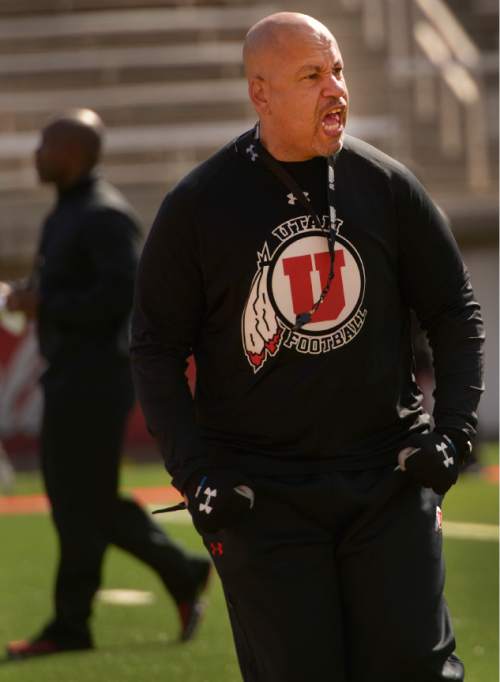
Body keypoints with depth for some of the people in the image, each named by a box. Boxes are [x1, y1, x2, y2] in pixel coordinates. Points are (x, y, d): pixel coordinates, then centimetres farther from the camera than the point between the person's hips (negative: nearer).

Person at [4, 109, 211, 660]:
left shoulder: (104, 216, -15)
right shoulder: (65, 211, 16)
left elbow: (122, 293, -24)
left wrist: (45, 305, -20)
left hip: (95, 379, -10)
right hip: (70, 374, 10)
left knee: (83, 501, -4)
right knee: (77, 494, 12)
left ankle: (69, 625, 3)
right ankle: (182, 573, 19)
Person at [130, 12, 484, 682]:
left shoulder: (387, 187, 4)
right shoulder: (198, 206, -2)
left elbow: (456, 314, 12)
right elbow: (156, 347, 2)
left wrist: (452, 428, -1)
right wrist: (195, 473, -8)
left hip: (388, 475, 2)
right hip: (261, 493, -1)